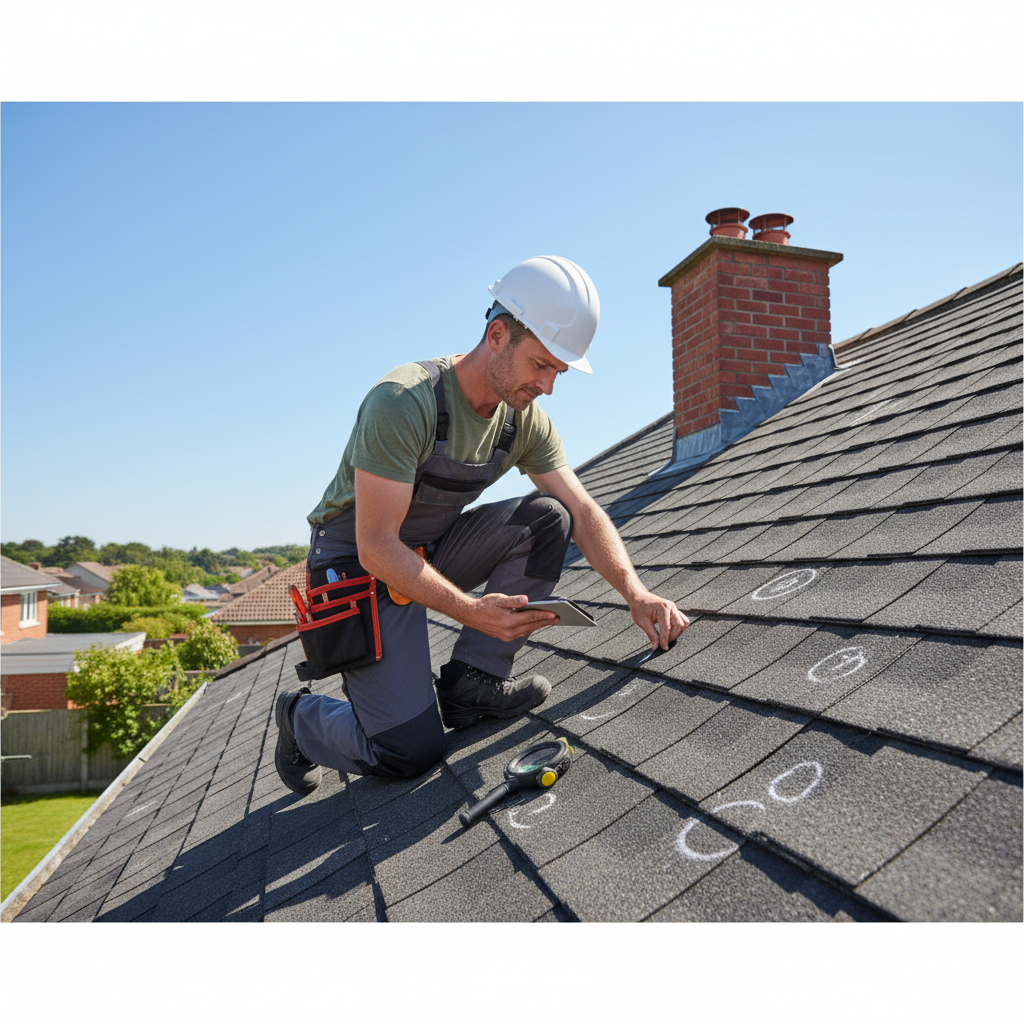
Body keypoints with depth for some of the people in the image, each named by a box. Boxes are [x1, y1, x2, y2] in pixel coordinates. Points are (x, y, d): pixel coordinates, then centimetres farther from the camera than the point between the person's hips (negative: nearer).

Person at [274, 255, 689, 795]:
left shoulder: (526, 420, -5)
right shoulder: (403, 401, -28)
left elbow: (584, 512, -5)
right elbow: (375, 547, -29)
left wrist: (635, 592, -22)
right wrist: (472, 610, -36)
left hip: (433, 553, 7)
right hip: (362, 568, -6)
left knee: (548, 518, -15)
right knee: (411, 751, -15)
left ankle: (472, 679, -7)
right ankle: (302, 714, 16)